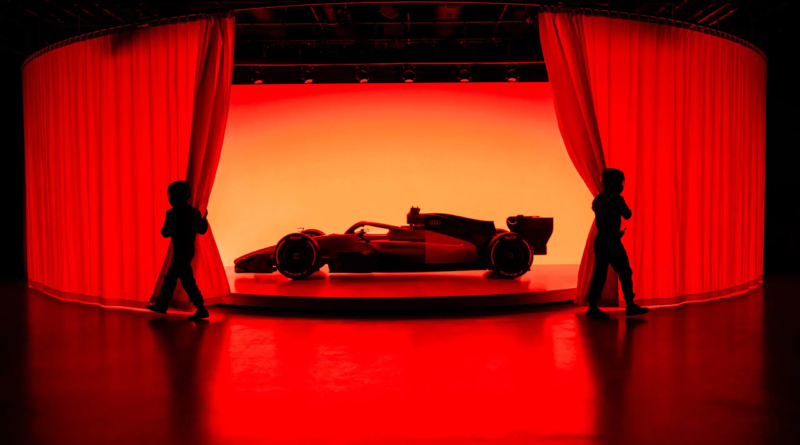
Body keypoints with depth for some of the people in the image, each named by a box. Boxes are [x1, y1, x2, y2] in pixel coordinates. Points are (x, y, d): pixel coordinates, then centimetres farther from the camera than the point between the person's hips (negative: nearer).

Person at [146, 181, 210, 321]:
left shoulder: (172, 213, -15)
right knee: (170, 277, 19)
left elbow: (166, 233, -12)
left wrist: (165, 227, 10)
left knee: (187, 280, -5)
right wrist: (204, 219, 26)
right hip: (188, 249, 8)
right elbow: (202, 230, 9)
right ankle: (162, 304, 29)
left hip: (180, 250, -8)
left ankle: (201, 309, -7)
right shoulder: (194, 212, 3)